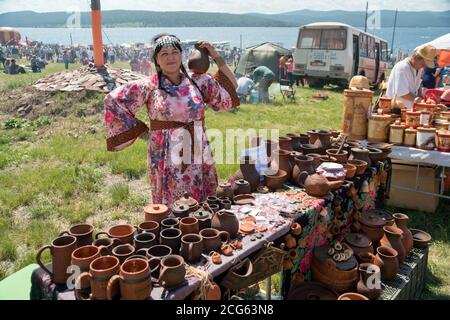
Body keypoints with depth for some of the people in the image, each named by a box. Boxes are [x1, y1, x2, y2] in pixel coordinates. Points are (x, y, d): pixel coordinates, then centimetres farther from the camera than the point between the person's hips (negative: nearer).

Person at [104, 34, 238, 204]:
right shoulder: (149, 86, -4)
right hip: (166, 157, -2)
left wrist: (216, 57, 1)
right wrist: (136, 127, -1)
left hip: (196, 153, 3)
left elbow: (232, 87, 7)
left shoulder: (197, 80, 4)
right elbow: (112, 100, -1)